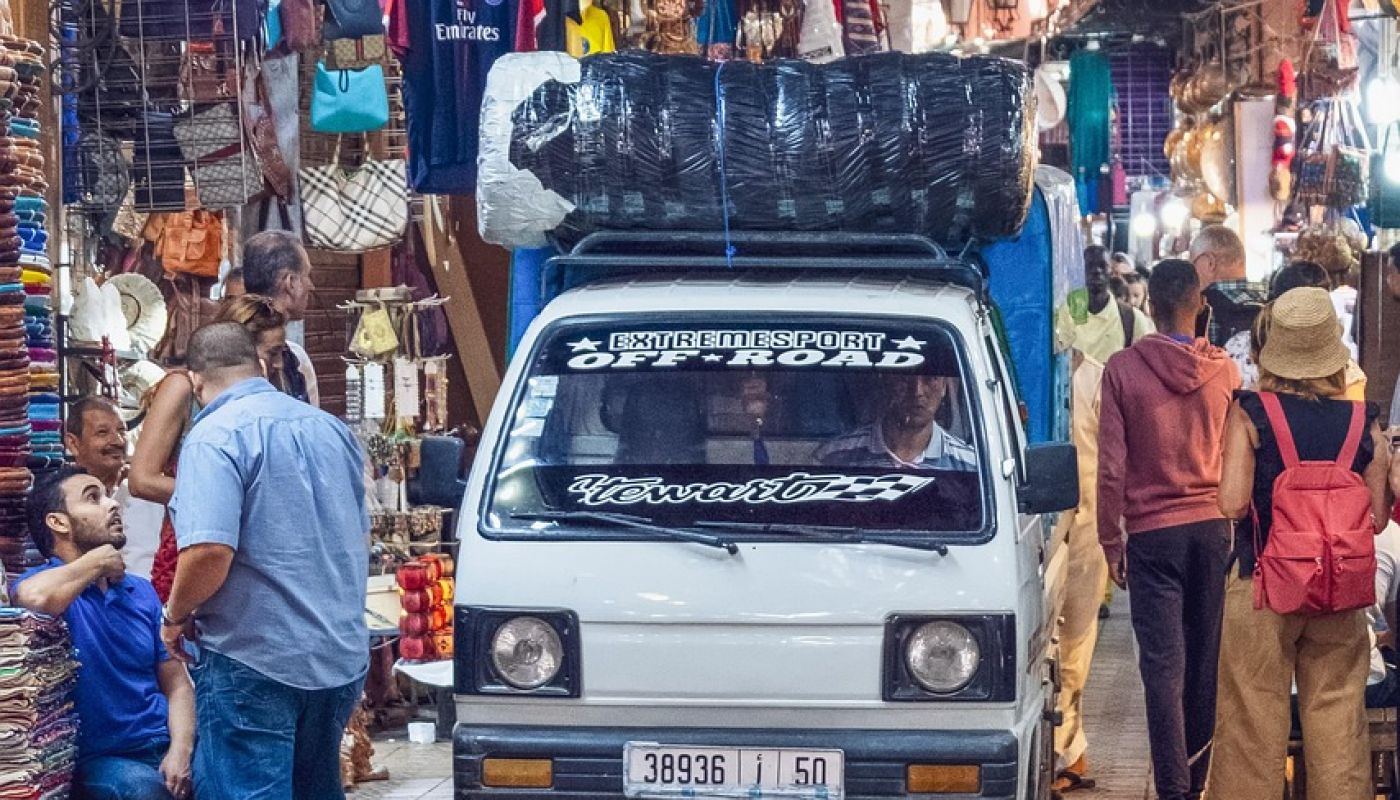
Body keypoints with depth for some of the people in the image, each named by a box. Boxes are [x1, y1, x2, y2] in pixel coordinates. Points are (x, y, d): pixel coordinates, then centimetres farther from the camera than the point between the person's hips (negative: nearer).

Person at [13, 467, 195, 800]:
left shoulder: (141, 591, 15)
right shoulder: (41, 580, -3)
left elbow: (176, 683, 14)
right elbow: (35, 598, -29)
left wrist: (180, 750, -6)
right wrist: (98, 559, -10)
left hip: (162, 748, 5)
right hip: (97, 759, -5)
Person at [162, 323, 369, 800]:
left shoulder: (215, 437, -12)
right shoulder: (332, 428, 12)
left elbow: (209, 550, -24)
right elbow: (361, 537, 23)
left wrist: (177, 616, -7)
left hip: (255, 660, -7)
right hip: (343, 654, 8)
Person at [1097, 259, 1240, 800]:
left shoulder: (1123, 369, -6)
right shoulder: (1225, 370, 0)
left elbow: (1111, 466, -5)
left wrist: (1110, 541, 3)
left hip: (1152, 532, -2)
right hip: (1213, 527, 3)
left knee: (1164, 664, -3)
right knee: (1206, 659, 11)